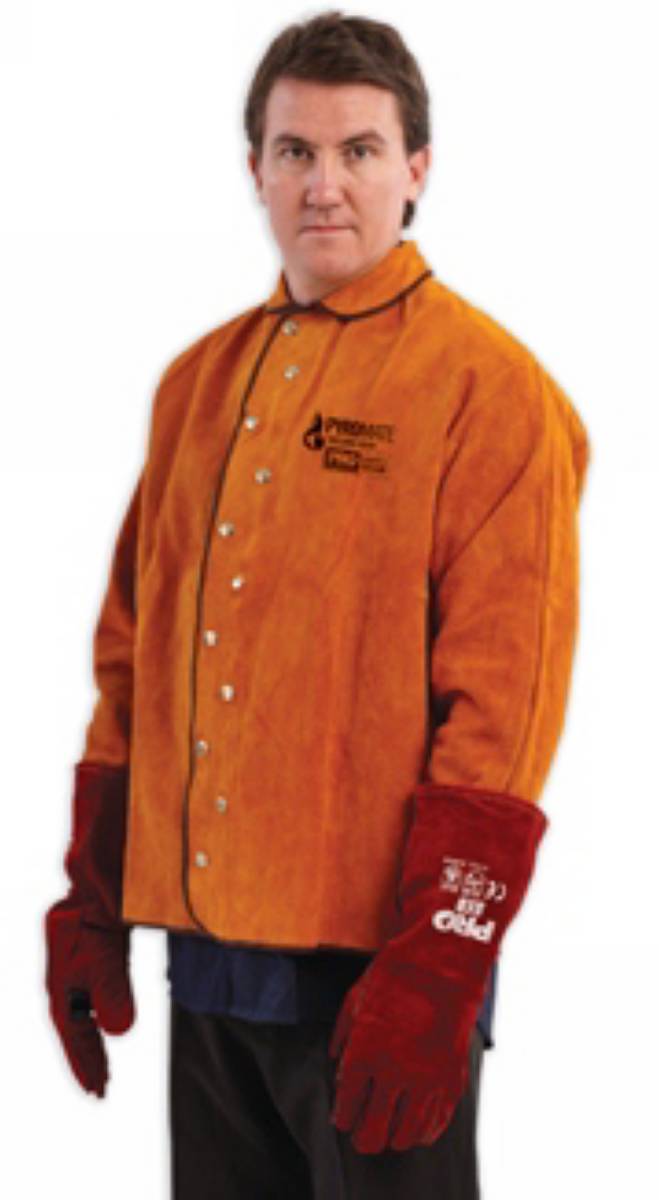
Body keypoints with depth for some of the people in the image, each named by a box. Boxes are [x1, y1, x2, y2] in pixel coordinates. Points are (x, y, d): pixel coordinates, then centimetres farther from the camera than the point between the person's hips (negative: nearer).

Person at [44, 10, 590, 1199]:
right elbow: (133, 654, 15)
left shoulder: (489, 387, -7)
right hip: (207, 951, 6)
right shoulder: (202, 379, 12)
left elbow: (502, 703, -13)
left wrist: (437, 964, -17)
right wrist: (92, 900, 12)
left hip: (371, 966, -6)